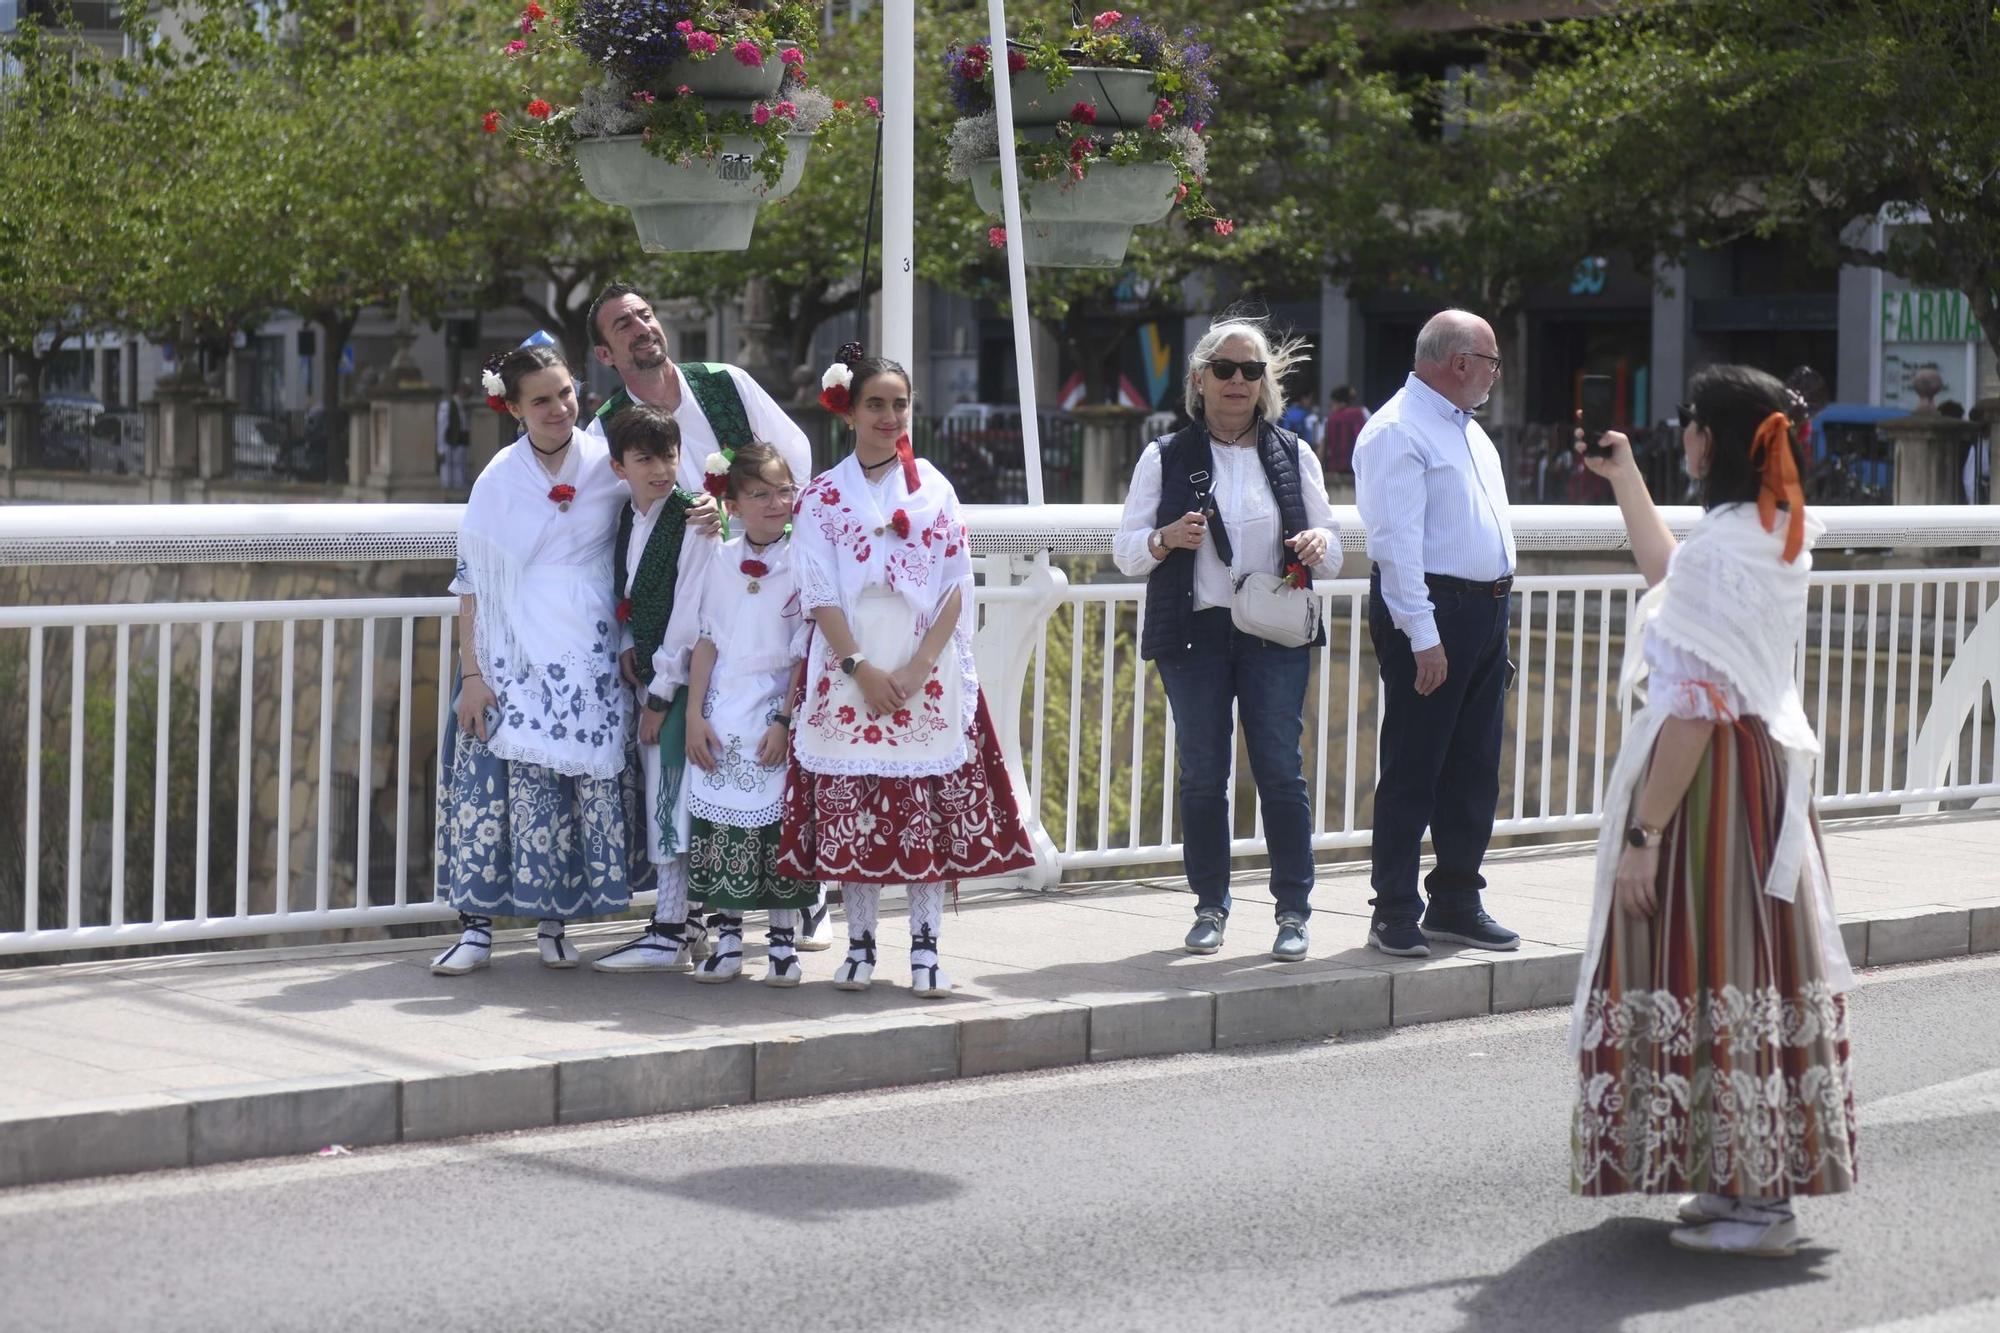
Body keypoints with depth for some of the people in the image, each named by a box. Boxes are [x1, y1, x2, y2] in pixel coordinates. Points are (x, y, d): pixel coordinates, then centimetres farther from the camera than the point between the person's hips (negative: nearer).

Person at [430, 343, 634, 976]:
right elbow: (471, 581, 2)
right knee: (492, 778, -8)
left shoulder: (609, 464, 4)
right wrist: (472, 673, -5)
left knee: (579, 778, -3)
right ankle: (477, 925, -3)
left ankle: (553, 924, 10)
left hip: (588, 656, 1)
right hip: (512, 655, -1)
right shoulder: (499, 479, 2)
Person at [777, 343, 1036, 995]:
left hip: (926, 670, 1)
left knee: (929, 809, -3)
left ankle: (925, 946, 2)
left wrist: (920, 666, -8)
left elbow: (958, 588, 3)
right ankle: (860, 945, 8)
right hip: (848, 668, 0)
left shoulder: (934, 489, 8)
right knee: (849, 810, -2)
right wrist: (859, 667, -12)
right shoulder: (823, 495, 5)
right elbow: (818, 592, 0)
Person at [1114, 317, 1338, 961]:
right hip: (1195, 635, 0)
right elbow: (1126, 552, 5)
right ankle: (1210, 906, 14)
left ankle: (1294, 910, 3)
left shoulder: (1294, 456, 10)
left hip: (1276, 635, 0)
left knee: (1281, 769, -5)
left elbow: (1328, 540, 16)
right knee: (1202, 774, 3)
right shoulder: (1165, 458, 6)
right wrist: (1166, 538, -16)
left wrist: (1319, 542, -8)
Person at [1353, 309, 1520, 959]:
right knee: (1411, 768, -4)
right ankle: (1394, 912, 3)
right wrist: (1422, 635, -23)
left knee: (1475, 766, 11)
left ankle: (1456, 902, 20)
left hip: (1487, 609, 9)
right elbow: (1396, 539, -18)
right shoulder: (1397, 431, -11)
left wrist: (1494, 614, 18)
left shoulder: (1469, 431, 19)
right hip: (1429, 612, -9)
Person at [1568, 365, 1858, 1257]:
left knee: (1708, 977, -3)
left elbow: (1698, 707, -23)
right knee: (1755, 967, 14)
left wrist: (1644, 831, -21)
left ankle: (1753, 1204, 1)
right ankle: (1751, 1182, 23)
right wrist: (1624, 481, 37)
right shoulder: (1777, 533, 9)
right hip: (1766, 771, 10)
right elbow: (1672, 575, 32)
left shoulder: (1724, 548, -21)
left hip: (1712, 781, -10)